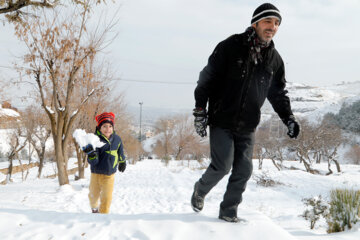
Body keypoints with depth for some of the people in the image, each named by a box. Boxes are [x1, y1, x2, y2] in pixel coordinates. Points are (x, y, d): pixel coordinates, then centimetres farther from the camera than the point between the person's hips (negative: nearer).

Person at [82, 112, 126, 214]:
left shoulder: (117, 139, -7)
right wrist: (91, 154, -44)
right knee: (93, 195, 19)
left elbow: (120, 152, 16)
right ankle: (94, 208, 50)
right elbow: (93, 162, -23)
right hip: (96, 174, -1)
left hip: (109, 175, 1)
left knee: (107, 198, -3)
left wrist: (122, 162, 31)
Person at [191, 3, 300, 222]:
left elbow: (278, 93, 18)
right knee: (222, 165, -9)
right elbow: (207, 78, -5)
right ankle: (200, 191, 21)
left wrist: (288, 118, 6)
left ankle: (228, 211, 17)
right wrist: (200, 111, -7)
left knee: (244, 170, 0)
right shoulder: (231, 47, -8)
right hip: (222, 121, -4)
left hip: (247, 128, 5)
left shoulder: (275, 59, 7)